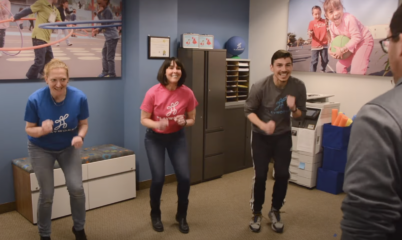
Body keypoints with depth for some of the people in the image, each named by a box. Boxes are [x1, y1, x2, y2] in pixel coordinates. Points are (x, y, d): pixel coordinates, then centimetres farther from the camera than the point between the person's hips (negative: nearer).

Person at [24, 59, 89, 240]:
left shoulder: (79, 97, -22)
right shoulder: (35, 99, -25)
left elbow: (83, 124, -9)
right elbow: (29, 129, -15)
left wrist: (80, 136, -30)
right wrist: (41, 130, -38)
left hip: (68, 148, 1)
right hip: (41, 149, -1)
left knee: (76, 188, -8)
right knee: (47, 194, 3)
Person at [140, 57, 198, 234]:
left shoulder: (187, 93, -15)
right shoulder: (153, 92, -20)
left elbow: (192, 120, -2)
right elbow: (144, 120, -11)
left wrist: (185, 122, -25)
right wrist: (157, 124, -31)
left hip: (177, 137, 2)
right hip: (154, 138, -2)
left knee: (184, 177, -6)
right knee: (158, 178, -8)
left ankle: (181, 216, 21)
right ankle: (155, 215, 22)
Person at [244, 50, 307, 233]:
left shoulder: (298, 86, -16)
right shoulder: (260, 87, -24)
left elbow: (301, 116, -6)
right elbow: (248, 111, -12)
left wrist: (293, 109, -29)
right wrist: (263, 125, -29)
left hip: (283, 136, 2)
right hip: (261, 136, -2)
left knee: (283, 175, 5)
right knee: (260, 176, 0)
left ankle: (275, 211, 29)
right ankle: (256, 213, 23)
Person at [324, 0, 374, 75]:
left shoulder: (349, 19, -32)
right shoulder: (332, 27, -10)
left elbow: (357, 37, -29)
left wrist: (343, 50, -32)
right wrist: (331, 51, -18)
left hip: (364, 40, -7)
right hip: (352, 43, 8)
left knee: (356, 71, -21)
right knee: (340, 66, 7)